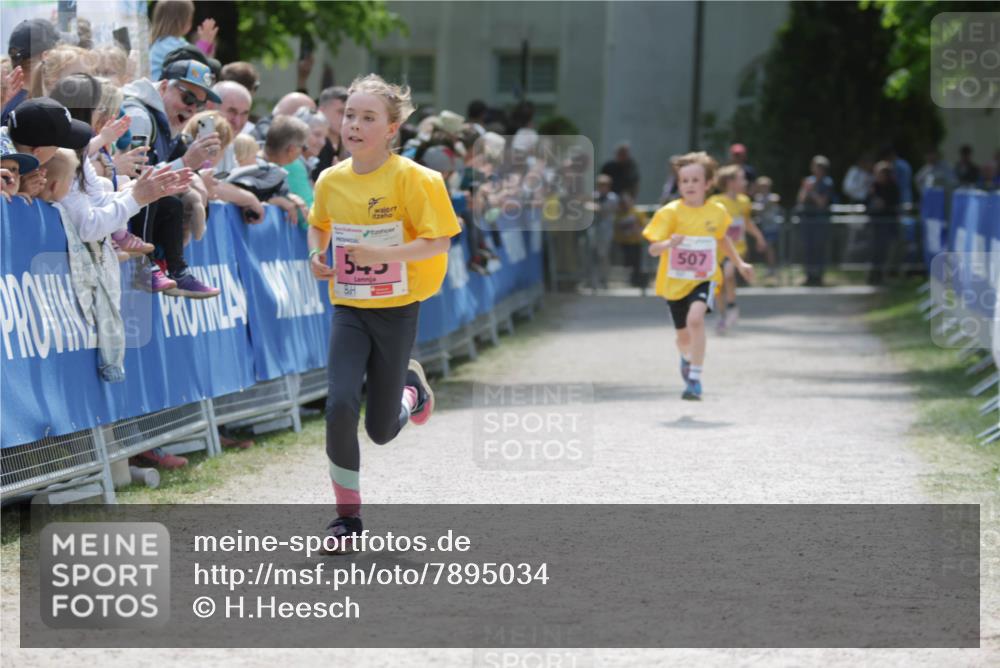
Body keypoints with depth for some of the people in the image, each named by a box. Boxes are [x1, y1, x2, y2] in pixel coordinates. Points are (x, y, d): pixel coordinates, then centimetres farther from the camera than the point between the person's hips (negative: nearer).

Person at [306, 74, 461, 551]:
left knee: (381, 430, 5)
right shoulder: (331, 180, 1)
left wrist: (384, 254, -26)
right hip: (349, 309, 3)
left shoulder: (411, 178, -12)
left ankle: (410, 386, 41)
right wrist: (316, 255, 1)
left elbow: (439, 242, -13)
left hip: (396, 309, -3)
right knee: (340, 406, -18)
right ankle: (347, 515, -2)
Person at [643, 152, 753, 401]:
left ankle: (695, 378, -22)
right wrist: (668, 244, -37)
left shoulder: (717, 212, -3)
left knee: (695, 318, -29)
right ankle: (687, 357, 53)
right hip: (674, 282, 0)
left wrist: (739, 263, 22)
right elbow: (653, 249, -16)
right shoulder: (670, 212, -11)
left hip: (704, 279, 0)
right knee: (684, 336, 13)